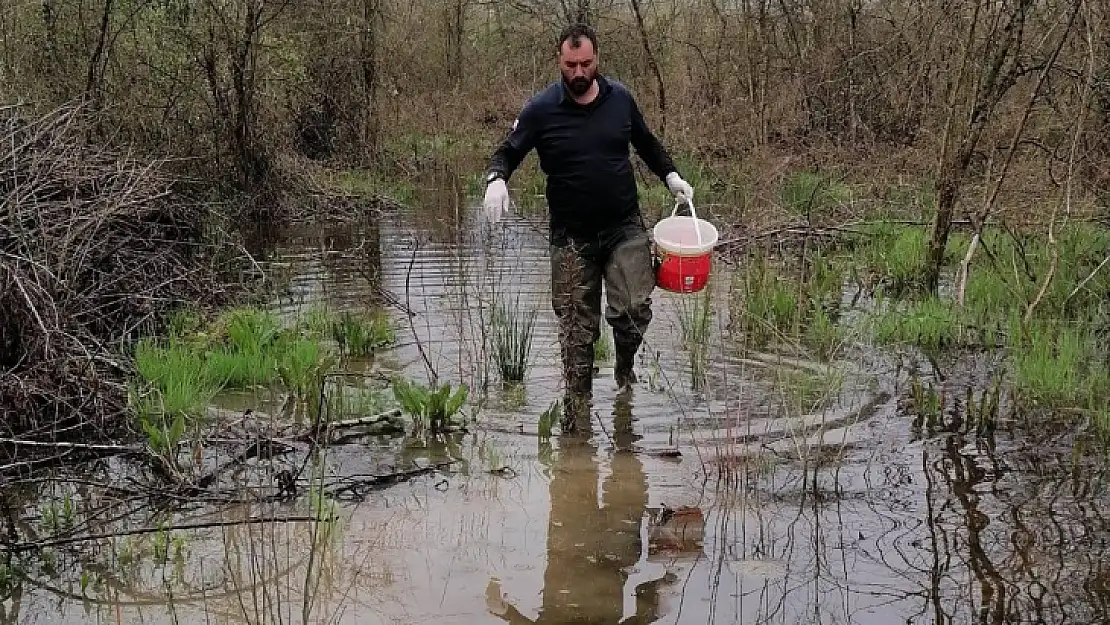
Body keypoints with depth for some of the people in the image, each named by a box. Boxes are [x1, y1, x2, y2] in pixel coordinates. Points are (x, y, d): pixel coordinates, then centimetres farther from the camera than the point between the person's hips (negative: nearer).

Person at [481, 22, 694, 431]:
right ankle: (577, 406, 18)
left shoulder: (620, 98, 1)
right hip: (571, 236, -1)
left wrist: (670, 175, 5)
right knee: (576, 326, 3)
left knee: (634, 309, -11)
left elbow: (647, 143, 18)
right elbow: (507, 153, -1)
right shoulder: (541, 109, -7)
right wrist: (496, 180, -22)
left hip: (625, 227, 2)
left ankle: (625, 367, 21)